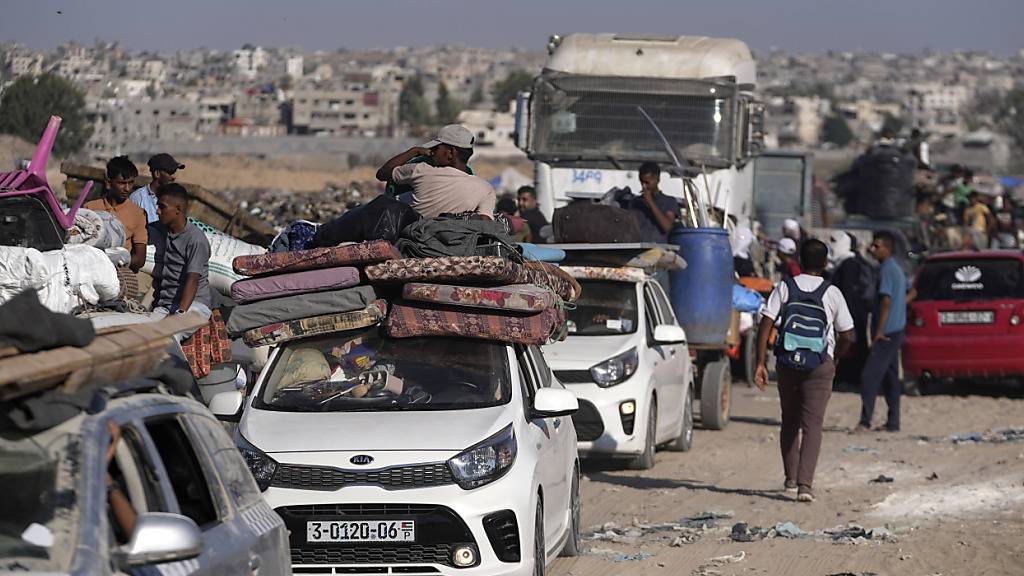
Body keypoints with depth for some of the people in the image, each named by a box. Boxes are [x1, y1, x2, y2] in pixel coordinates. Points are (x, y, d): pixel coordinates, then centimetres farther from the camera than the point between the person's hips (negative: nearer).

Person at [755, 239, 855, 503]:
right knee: (812, 424, -4)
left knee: (790, 421, 19)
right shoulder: (832, 293, 0)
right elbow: (847, 335, 2)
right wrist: (835, 359, 21)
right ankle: (805, 483, -18)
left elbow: (766, 324, -6)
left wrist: (760, 363, -5)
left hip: (788, 362, 2)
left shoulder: (784, 288, 2)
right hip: (820, 363, -2)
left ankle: (791, 478, 29)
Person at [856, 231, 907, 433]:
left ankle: (865, 422, -16)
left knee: (870, 376, -12)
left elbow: (886, 301, -20)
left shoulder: (886, 270, -14)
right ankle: (893, 422, 13)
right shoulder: (896, 269, 16)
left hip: (886, 333, -10)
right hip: (897, 330, 10)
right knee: (891, 377, 12)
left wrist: (879, 331, -20)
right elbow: (908, 294, 25)